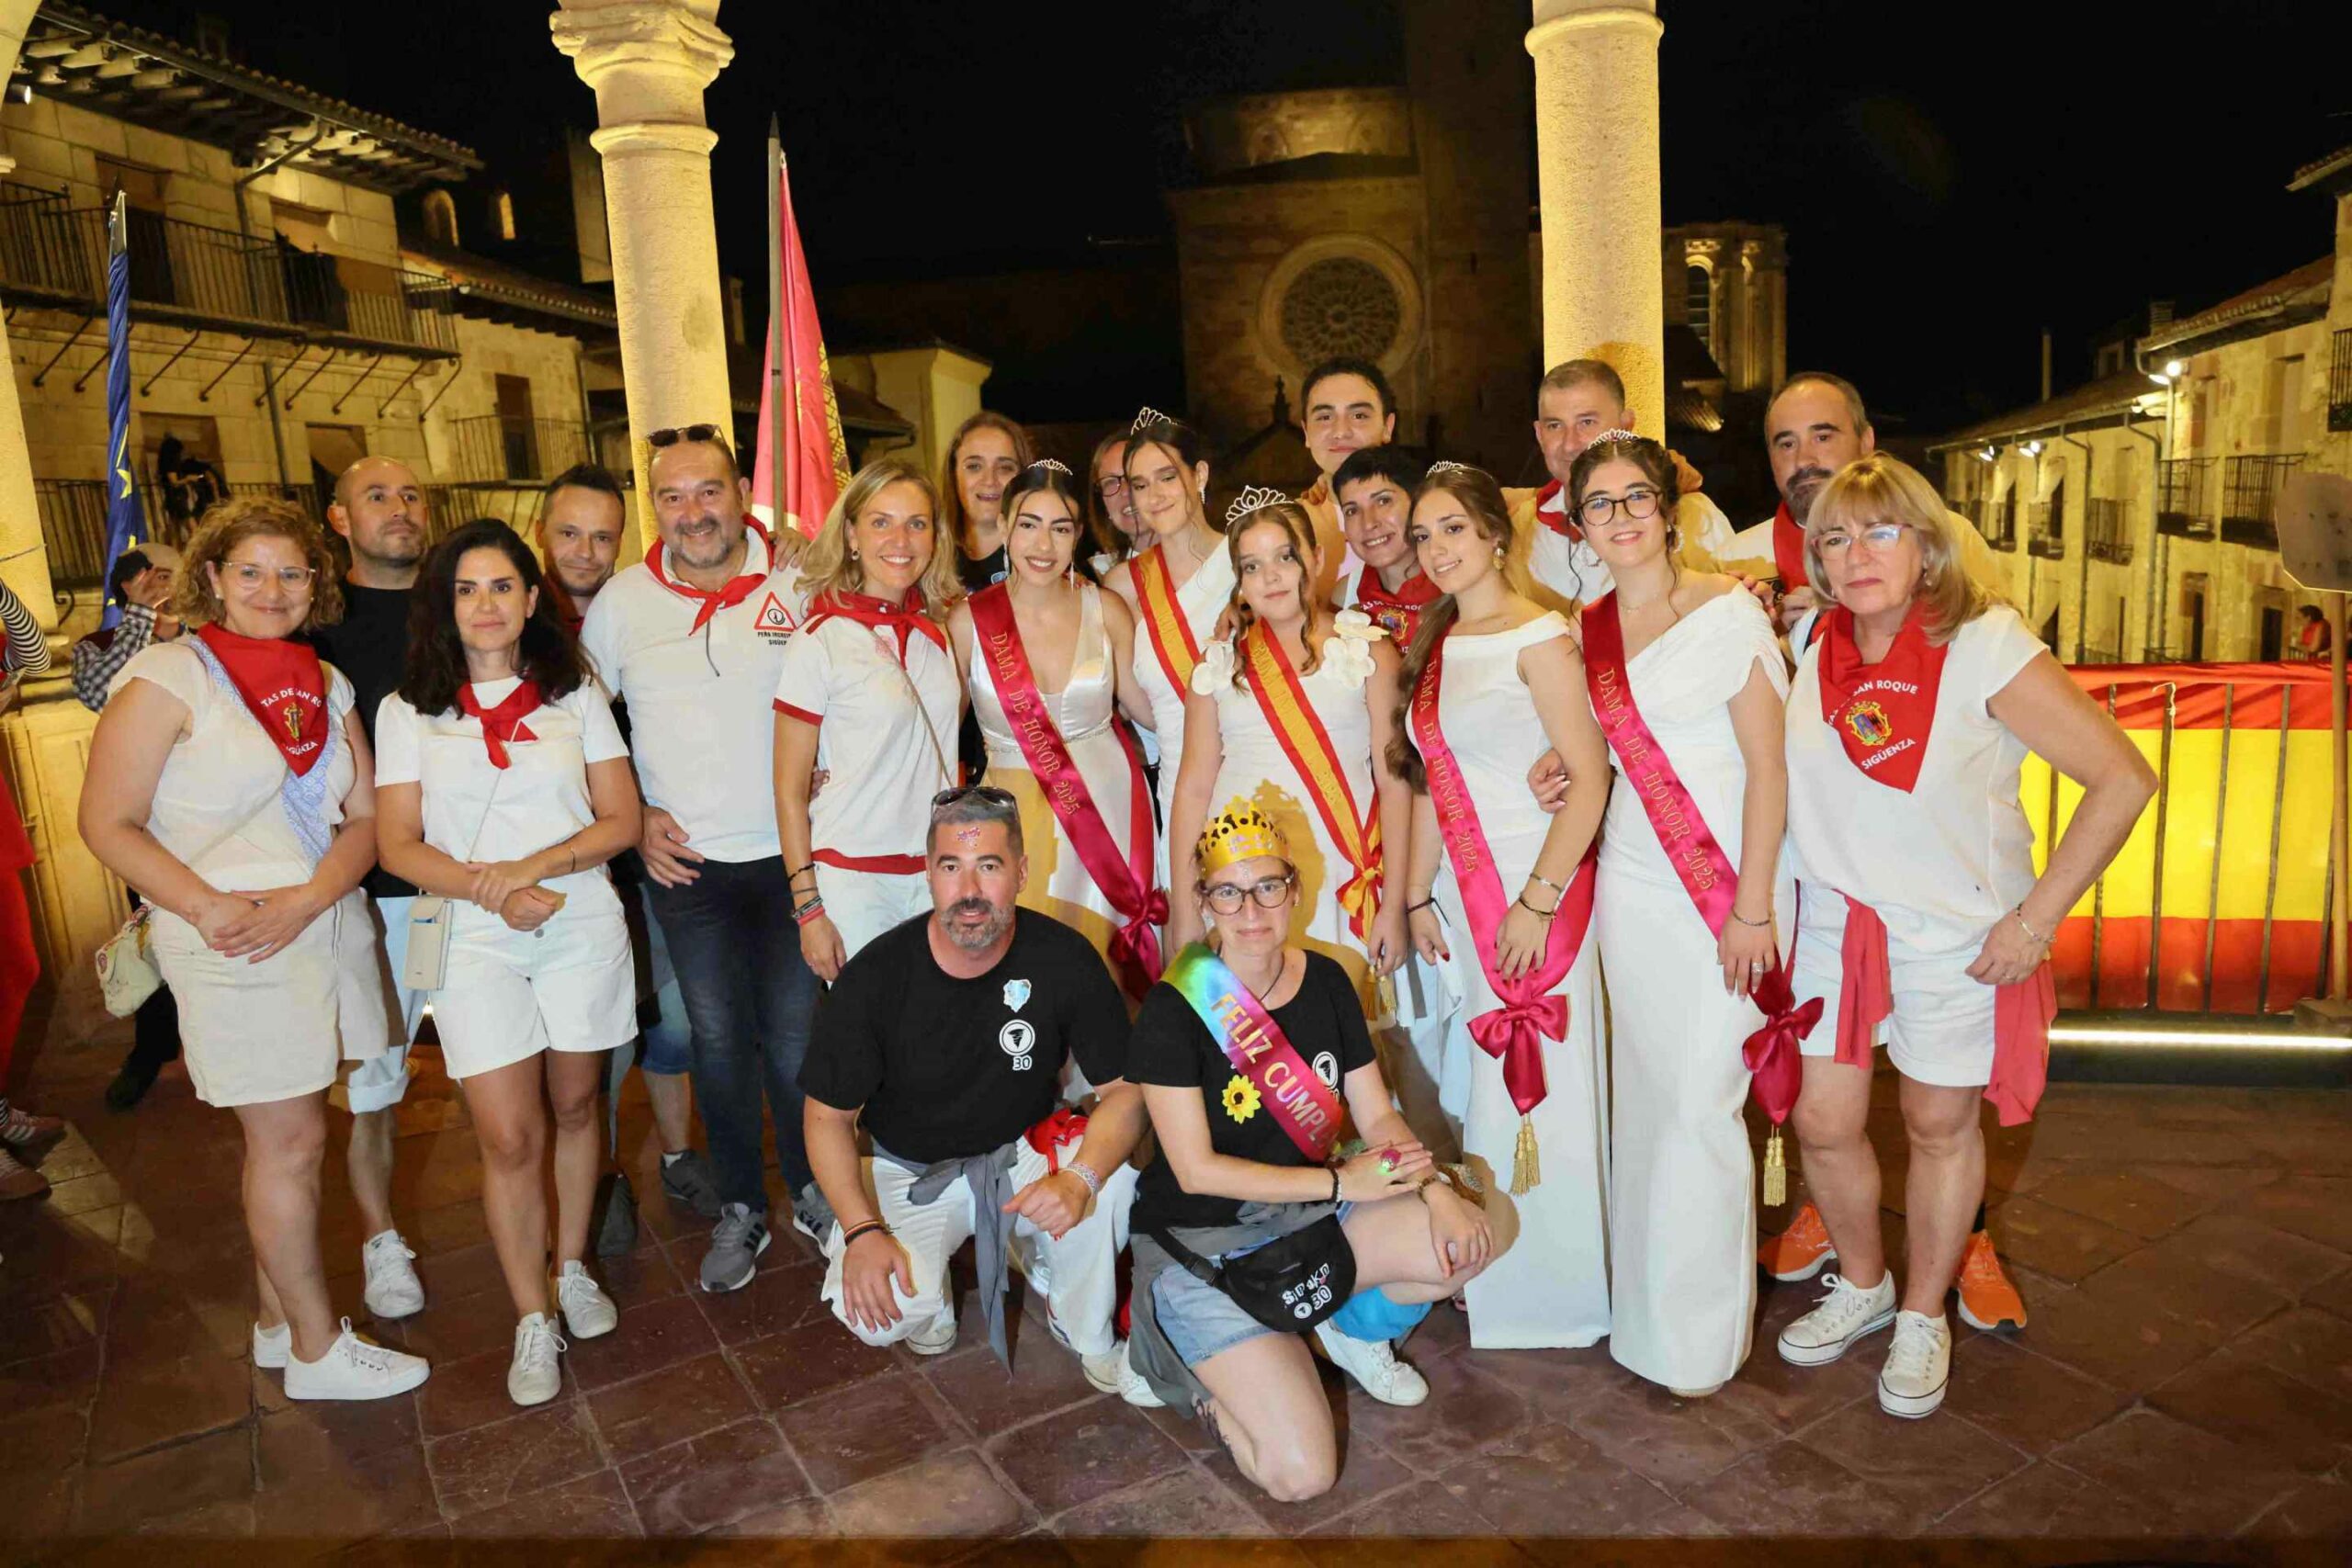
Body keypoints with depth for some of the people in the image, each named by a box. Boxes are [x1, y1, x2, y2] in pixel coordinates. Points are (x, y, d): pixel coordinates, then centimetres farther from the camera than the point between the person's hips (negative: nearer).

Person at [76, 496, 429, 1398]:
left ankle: (279, 1320, 29)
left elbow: (365, 818, 7)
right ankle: (317, 1349, 14)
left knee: (281, 1136, 14)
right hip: (231, 945, -5)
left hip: (326, 922, 5)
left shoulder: (325, 684, 10)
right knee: (291, 1139, 0)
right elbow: (107, 824, -10)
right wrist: (208, 907, -19)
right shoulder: (169, 677, -7)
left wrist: (303, 901, -9)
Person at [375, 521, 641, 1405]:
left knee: (575, 1107, 12)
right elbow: (398, 846, 0)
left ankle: (573, 1269, 32)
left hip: (582, 928, 1)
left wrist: (534, 865, -14)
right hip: (475, 943, -1)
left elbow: (621, 820, 2)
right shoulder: (408, 711, 6)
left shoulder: (575, 696, 7)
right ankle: (533, 1323, 11)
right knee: (509, 1139, -4)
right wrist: (492, 892, -15)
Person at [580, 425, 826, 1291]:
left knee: (795, 1038, 6)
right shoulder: (622, 600, 1)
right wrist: (635, 816, 2)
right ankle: (739, 1208, 28)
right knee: (718, 1040, 10)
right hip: (685, 863, 1)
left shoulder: (799, 583, -3)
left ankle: (813, 1190, 28)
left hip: (790, 853, -1)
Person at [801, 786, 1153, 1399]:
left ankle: (1091, 1343, -2)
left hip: (1023, 1153, 1)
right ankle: (929, 1305, 12)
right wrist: (862, 1229, -23)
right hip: (909, 1170, 0)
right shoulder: (873, 976, -18)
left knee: (1112, 1183, -31)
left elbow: (1125, 1089, -13)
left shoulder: (1064, 958, -17)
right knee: (876, 1315, -28)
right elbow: (828, 1115, -9)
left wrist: (1079, 1178, -33)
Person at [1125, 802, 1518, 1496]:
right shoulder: (1174, 1009, -17)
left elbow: (1378, 1116, 3)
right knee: (1300, 1474, -17)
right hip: (1202, 1242, -5)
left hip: (1309, 1216, 6)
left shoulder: (1326, 982, 0)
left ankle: (1358, 1326, 11)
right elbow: (1196, 1170, -18)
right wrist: (1340, 1183, -18)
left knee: (1485, 1226, -15)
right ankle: (1210, 1375, 13)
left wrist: (1435, 1188, -16)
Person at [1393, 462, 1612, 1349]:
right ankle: (1499, 1286, 27)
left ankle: (1557, 1295, 19)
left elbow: (1590, 776, -15)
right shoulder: (1435, 645, 12)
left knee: (1539, 1081, -1)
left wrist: (1538, 901, -19)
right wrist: (1419, 897, 12)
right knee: (1481, 1080, 11)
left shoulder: (1537, 636, -10)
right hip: (1465, 891, 7)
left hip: (1538, 887, -7)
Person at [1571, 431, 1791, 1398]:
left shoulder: (1726, 611, -7)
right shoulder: (1586, 630, 9)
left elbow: (1768, 766, -10)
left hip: (1720, 886, -5)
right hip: (1629, 884, 5)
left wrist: (1753, 907, -14)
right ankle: (1639, 1309, 27)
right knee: (1641, 1095, 11)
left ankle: (1698, 1334, 15)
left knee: (1699, 1104, -2)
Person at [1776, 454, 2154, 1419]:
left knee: (1939, 1126, 11)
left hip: (1956, 932, -4)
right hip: (1837, 919, 4)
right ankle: (1861, 1286, 38)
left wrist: (2037, 916, -17)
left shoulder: (1984, 646, -18)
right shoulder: (1808, 646, -3)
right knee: (1823, 1123, 9)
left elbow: (2123, 778, -17)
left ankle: (1923, 1318, 35)